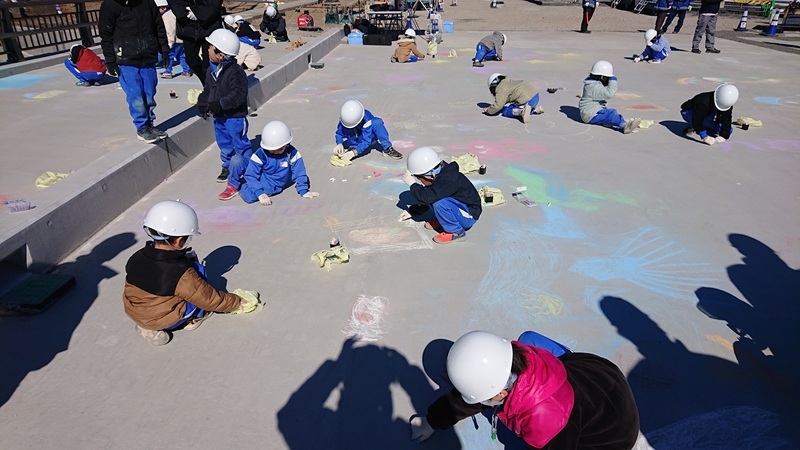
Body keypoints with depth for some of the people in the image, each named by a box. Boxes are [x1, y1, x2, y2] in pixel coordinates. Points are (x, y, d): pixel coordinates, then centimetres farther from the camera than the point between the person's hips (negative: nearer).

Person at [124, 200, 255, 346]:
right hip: (164, 322, -6)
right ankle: (195, 317, 10)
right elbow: (209, 299, -16)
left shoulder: (135, 258, -11)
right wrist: (237, 303, -1)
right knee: (197, 270, -5)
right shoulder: (180, 273, -28)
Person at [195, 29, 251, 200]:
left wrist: (220, 104, -31)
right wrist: (203, 103, -2)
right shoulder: (212, 70, 6)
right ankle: (228, 168, 43)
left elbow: (239, 95, -28)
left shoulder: (235, 72, -21)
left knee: (240, 148, -3)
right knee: (224, 144, 22)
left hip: (235, 117, -9)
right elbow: (208, 89, 16)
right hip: (219, 116, 9)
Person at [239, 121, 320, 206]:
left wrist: (304, 191, -8)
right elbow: (251, 175, -17)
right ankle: (241, 186, 13)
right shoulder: (260, 155, -18)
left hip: (280, 185, 4)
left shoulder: (292, 153, -13)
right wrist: (260, 194, -27)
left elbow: (299, 173, -5)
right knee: (250, 196, -22)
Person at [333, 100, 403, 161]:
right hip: (354, 143, 4)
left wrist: (353, 152, -48)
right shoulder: (344, 119, -23)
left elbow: (366, 141, -35)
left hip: (369, 137, -3)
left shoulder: (367, 119, -33)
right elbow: (339, 134, -11)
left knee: (377, 122, -34)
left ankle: (387, 149, -25)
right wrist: (339, 144, -33)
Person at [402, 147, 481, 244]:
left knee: (439, 203, -32)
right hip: (459, 206, 9)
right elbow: (427, 196, 15)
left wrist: (412, 184, -26)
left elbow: (427, 197, -40)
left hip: (468, 217, -9)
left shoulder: (448, 181, -30)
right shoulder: (438, 175, -1)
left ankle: (456, 232, -13)